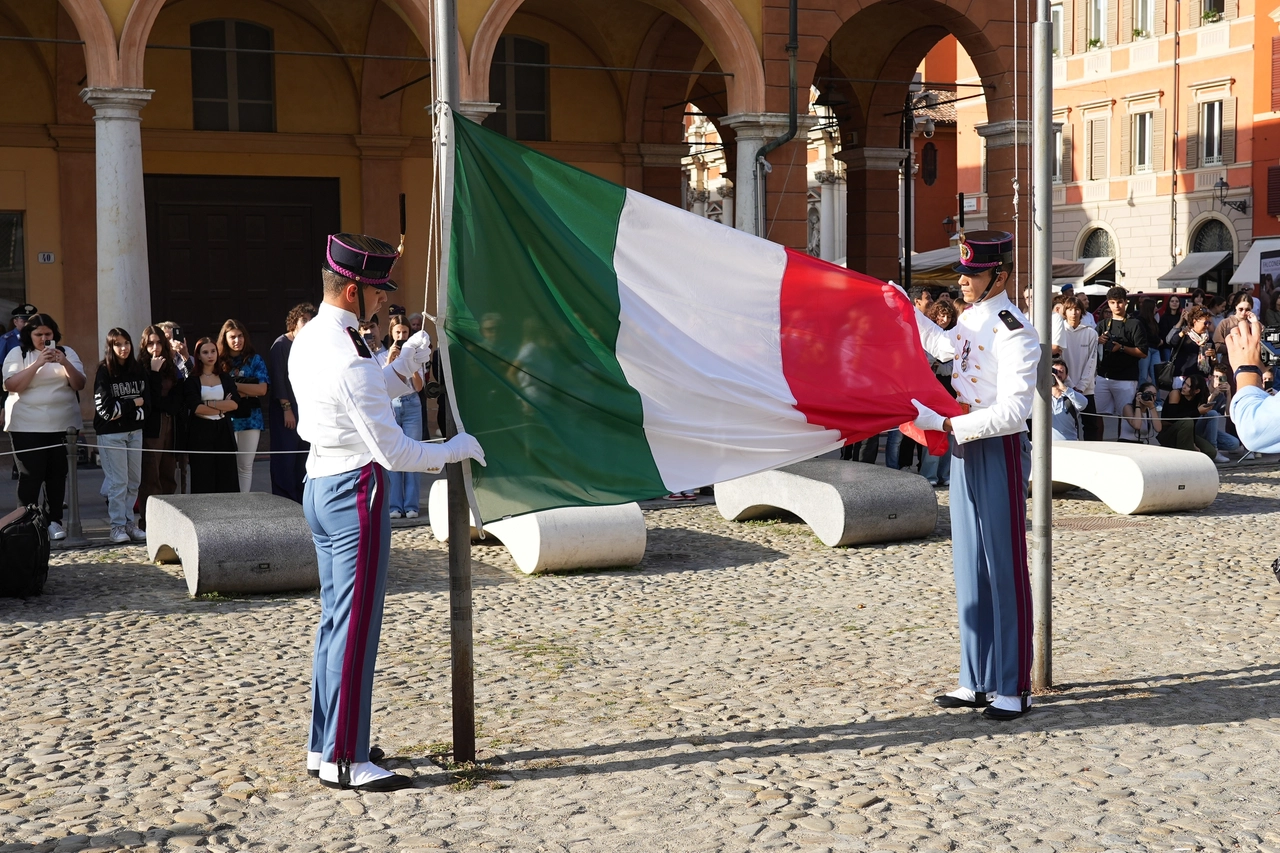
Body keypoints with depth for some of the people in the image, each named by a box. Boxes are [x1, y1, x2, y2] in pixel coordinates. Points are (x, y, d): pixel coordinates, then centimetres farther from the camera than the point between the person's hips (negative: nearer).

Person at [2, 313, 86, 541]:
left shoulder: (67, 352, 10)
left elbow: (79, 384, 1)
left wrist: (65, 363, -15)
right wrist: (37, 364, -18)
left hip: (63, 425, 2)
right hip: (27, 427, -2)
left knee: (58, 475, 1)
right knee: (31, 475, -5)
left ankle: (54, 521, 8)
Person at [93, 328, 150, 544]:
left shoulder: (138, 370, 6)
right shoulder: (104, 372, -5)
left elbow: (146, 402, 0)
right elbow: (105, 407, -12)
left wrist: (121, 410, -12)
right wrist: (134, 403, -7)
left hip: (134, 431, 4)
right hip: (111, 433, -4)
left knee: (134, 481, 6)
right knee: (118, 481, -4)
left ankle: (129, 522, 15)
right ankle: (117, 526, 3)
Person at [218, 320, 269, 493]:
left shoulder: (254, 360, 6)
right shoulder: (219, 361, 4)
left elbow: (262, 389, -4)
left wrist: (234, 385, -10)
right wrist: (247, 392, -11)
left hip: (250, 418, 0)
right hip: (226, 419, 0)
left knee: (245, 466, 2)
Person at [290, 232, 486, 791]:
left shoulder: (307, 341, 9)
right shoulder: (348, 360, -21)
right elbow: (392, 450, -19)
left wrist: (406, 362, 12)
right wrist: (455, 449, -6)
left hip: (319, 486, 10)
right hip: (355, 491, -10)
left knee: (335, 619, 16)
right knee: (357, 626, -4)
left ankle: (322, 747, 25)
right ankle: (345, 761, 2)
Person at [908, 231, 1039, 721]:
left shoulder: (1014, 333, -19)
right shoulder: (971, 319, 8)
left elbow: (1013, 413, -25)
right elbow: (943, 345, 33)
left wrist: (945, 424, -26)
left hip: (998, 454, -9)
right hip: (965, 448, 9)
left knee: (1005, 570, -2)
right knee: (970, 569, 13)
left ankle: (1013, 689, 7)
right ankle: (977, 682, 22)